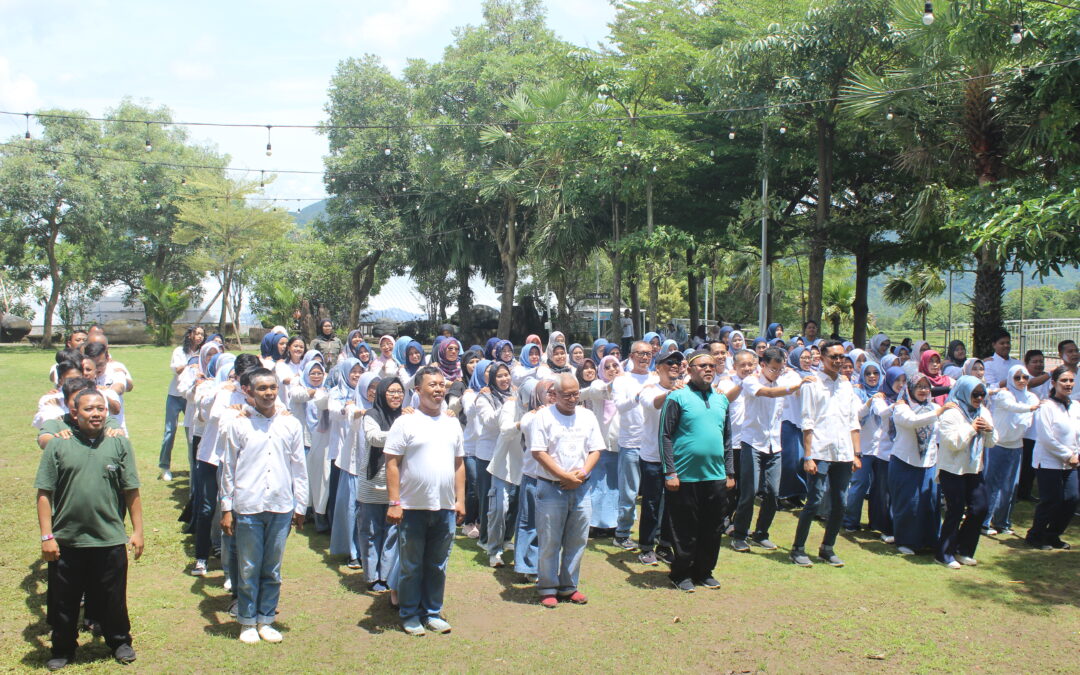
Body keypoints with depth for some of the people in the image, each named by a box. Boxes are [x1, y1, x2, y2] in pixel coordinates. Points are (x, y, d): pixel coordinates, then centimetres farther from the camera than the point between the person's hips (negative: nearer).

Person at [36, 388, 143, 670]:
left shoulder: (119, 444, 1)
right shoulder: (58, 446, -2)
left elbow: (132, 491, 3)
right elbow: (44, 494, -2)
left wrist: (137, 530, 1)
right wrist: (47, 536, -6)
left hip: (110, 541, 0)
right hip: (66, 541, 0)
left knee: (113, 599, 14)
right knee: (64, 601, 14)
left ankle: (120, 642, 35)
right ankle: (62, 649, 34)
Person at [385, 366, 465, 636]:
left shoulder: (452, 424, 11)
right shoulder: (406, 422, -5)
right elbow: (392, 464, -8)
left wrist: (460, 500, 9)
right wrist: (394, 502, -13)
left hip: (445, 509, 4)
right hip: (413, 508, -4)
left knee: (437, 566, 13)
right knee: (411, 566, 7)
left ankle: (432, 612, 26)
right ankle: (410, 615, 20)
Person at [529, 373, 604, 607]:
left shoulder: (587, 416, 10)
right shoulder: (544, 416, -3)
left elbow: (595, 450, 9)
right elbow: (538, 452, -9)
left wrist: (582, 473, -8)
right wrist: (564, 475, -13)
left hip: (580, 489, 4)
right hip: (551, 488, -4)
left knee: (577, 541, 9)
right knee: (549, 542, 2)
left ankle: (568, 586, 22)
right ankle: (548, 589, 14)